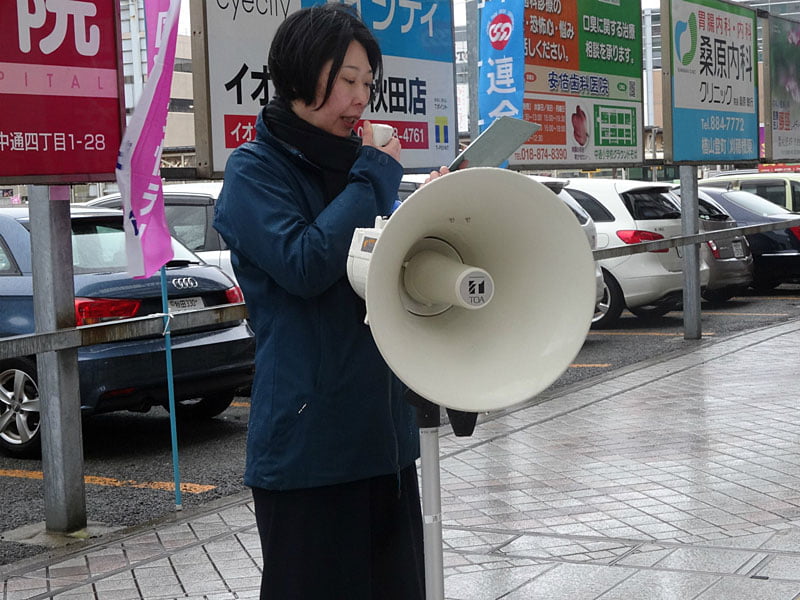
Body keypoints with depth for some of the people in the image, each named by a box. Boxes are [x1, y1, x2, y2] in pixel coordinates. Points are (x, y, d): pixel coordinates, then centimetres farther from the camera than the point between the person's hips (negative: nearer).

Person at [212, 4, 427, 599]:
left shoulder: (351, 165, 14)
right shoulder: (255, 170, -5)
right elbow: (304, 264, -22)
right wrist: (376, 178, -12)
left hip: (384, 432, 7)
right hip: (308, 435, -7)